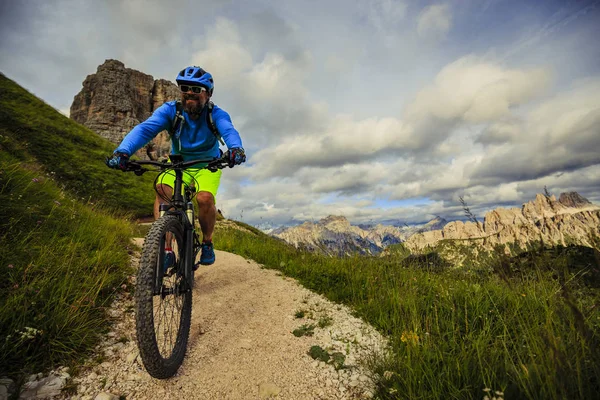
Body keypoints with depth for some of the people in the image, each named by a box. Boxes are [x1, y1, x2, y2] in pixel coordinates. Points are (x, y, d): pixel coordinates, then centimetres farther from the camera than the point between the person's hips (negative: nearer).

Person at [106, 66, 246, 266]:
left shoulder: (216, 114, -17)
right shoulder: (170, 110, -14)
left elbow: (229, 131, -38)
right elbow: (145, 128, -28)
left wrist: (236, 148, -62)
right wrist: (123, 151, -47)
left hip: (207, 165, -2)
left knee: (205, 198, -28)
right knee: (163, 191, -26)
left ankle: (207, 243, -1)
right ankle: (165, 249, -17)